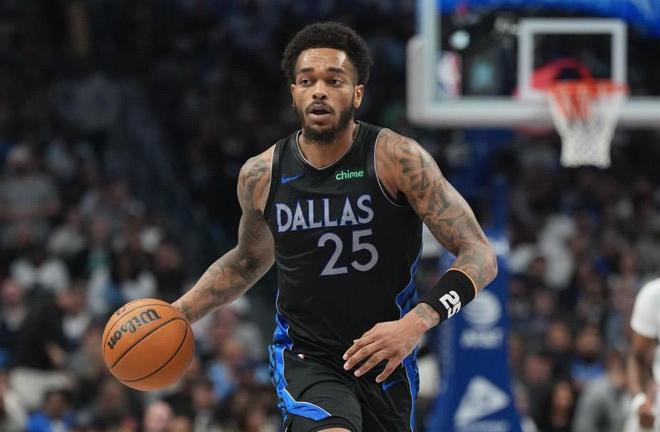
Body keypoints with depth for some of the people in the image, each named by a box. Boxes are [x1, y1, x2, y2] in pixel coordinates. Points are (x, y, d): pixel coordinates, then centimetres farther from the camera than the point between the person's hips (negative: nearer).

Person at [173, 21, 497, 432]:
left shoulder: (396, 159, -14)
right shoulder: (261, 175, -3)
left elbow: (480, 256, -15)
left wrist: (417, 322, -30)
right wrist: (180, 312, 6)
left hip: (385, 360, 0)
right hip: (306, 356, 0)